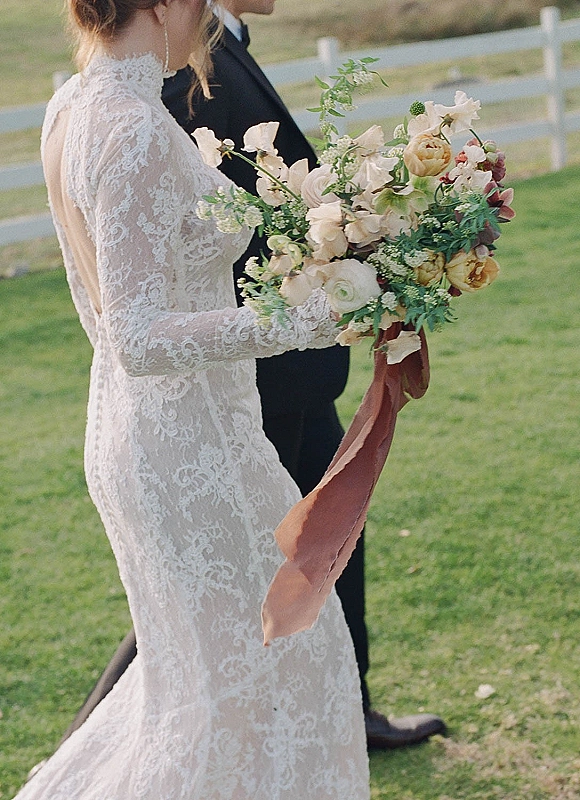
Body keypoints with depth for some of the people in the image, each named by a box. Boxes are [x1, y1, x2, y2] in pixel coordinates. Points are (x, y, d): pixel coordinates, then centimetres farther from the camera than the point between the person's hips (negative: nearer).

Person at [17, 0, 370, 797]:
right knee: (251, 671, 9)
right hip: (191, 449, -9)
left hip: (129, 426, 9)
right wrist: (299, 321, -35)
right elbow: (141, 340, -29)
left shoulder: (69, 110, 4)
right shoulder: (136, 134, -25)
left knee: (200, 656, 25)